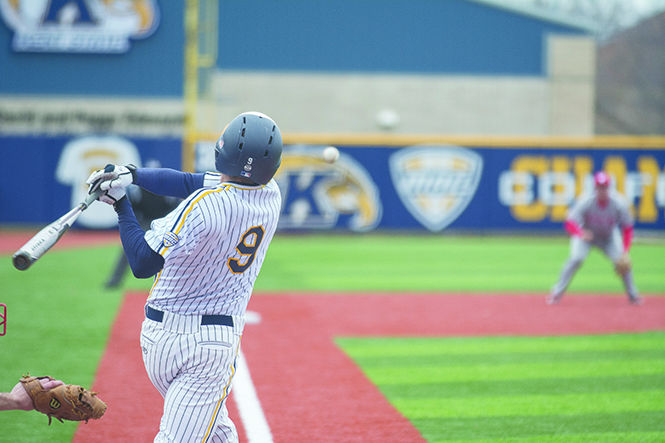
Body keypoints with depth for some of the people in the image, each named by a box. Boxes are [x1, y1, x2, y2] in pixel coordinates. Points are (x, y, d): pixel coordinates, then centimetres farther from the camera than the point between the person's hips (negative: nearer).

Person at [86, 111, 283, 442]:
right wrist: (131, 174, -4)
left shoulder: (204, 205, -21)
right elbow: (191, 182, 3)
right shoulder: (270, 198, -4)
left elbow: (142, 264, -14)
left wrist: (121, 205, -6)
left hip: (159, 337, -1)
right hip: (215, 340, 1)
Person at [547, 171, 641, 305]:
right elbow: (569, 223, -33)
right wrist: (581, 234, -55)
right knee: (576, 259, -24)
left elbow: (627, 228, -15)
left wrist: (625, 251, -24)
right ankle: (557, 293, -12)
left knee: (622, 261, -14)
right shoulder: (586, 202, -30)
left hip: (609, 236, 2)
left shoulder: (619, 204, -25)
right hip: (585, 233, -2)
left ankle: (633, 295, 8)